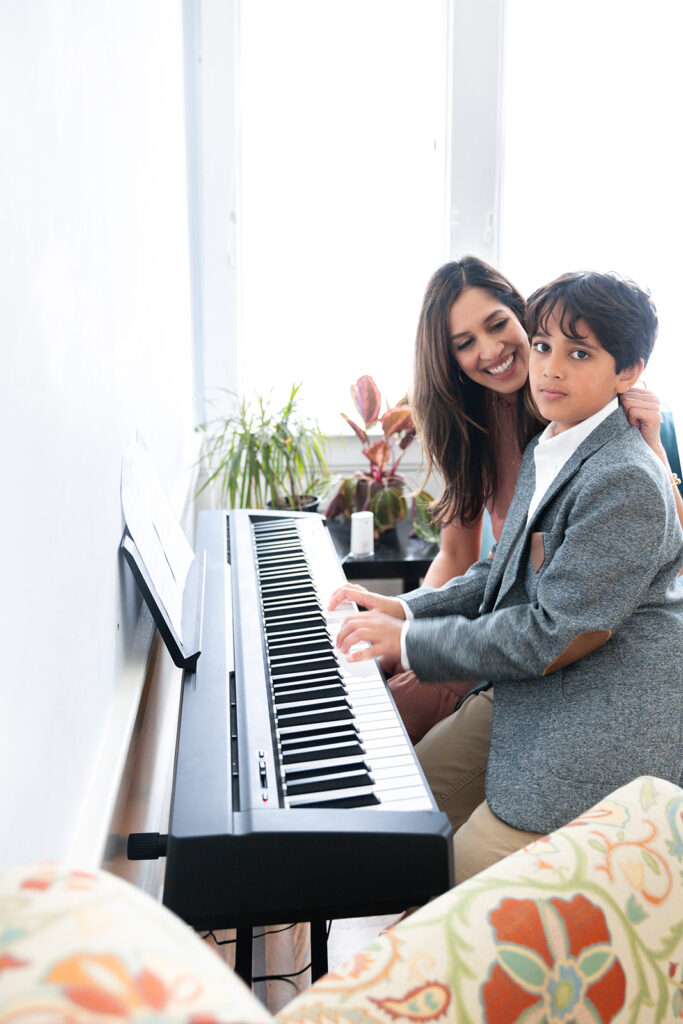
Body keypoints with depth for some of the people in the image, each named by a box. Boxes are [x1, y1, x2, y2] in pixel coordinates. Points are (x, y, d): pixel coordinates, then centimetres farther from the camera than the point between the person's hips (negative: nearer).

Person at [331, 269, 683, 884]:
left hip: (599, 729, -9)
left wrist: (410, 642, -16)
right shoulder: (545, 453, 9)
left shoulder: (626, 481, -24)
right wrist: (406, 608, 5)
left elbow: (550, 635, -24)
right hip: (527, 688, 9)